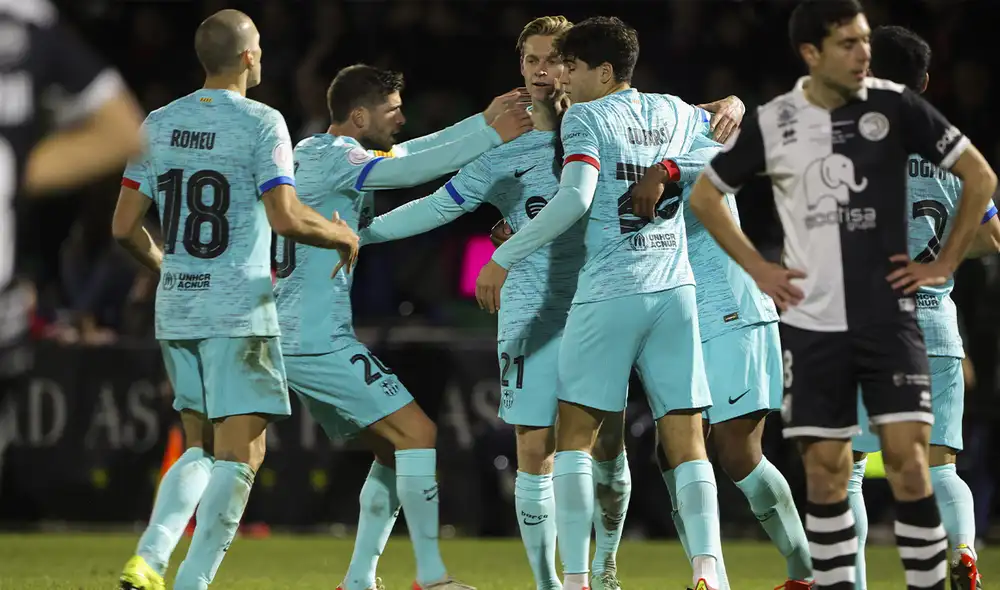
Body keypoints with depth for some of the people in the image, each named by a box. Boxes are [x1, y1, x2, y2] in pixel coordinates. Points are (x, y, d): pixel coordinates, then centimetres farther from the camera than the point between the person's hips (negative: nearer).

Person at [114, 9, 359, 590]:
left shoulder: (159, 123, 8)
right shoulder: (261, 123, -9)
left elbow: (125, 226, 9)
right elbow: (286, 218, -18)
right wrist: (342, 236, 1)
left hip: (176, 310, 6)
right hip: (239, 311, -6)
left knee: (202, 450, 16)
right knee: (240, 454, -2)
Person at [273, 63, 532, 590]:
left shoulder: (312, 152, 16)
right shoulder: (335, 159, -12)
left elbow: (408, 154, 18)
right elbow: (412, 170, -22)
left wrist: (484, 121, 11)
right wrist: (491, 135, -18)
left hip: (296, 341, 10)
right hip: (321, 342, -10)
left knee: (391, 449, 14)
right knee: (419, 434, -10)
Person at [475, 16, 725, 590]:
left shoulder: (586, 118, -2)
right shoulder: (675, 113, 14)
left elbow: (576, 198, -16)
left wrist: (504, 258, -12)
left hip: (608, 294, -4)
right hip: (676, 290, 4)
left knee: (575, 435, 4)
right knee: (688, 443, 2)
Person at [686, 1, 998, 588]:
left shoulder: (895, 106, -4)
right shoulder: (773, 124, 0)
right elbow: (705, 195, 15)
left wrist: (944, 263, 0)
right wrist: (758, 268, 8)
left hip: (889, 315, -1)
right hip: (812, 321, 2)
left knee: (908, 458, -9)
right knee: (826, 469, 2)